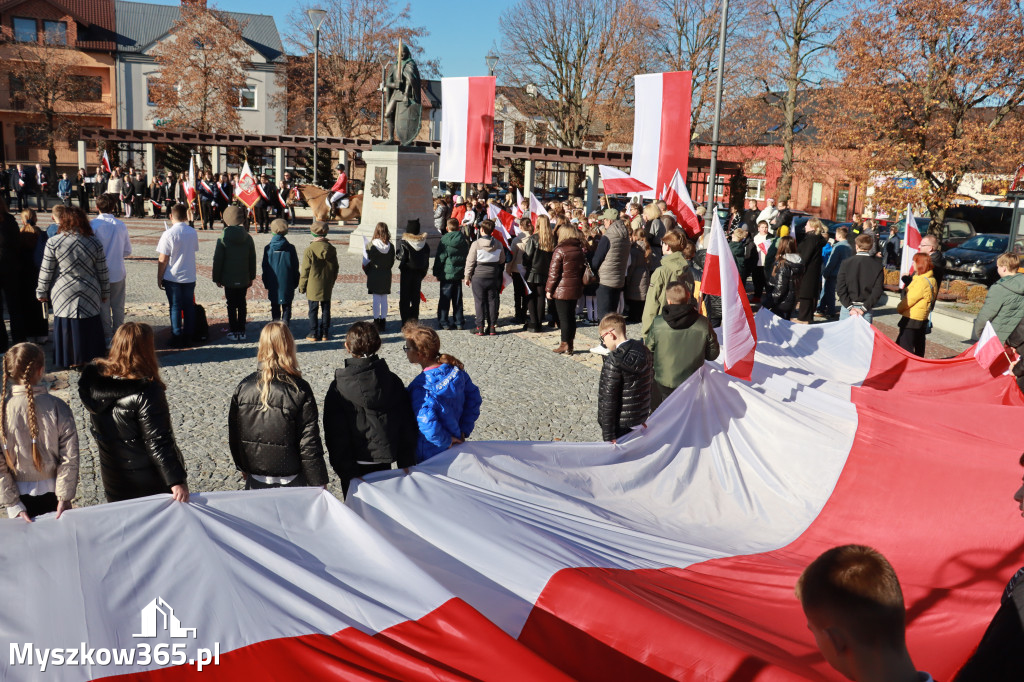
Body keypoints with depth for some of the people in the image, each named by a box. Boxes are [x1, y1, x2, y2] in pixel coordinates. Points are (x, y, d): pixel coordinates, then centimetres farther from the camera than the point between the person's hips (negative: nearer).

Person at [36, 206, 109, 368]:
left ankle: (73, 360, 19)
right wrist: (105, 292, 12)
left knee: (67, 325, 10)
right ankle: (88, 357, 24)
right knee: (89, 325, 13)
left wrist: (41, 292, 8)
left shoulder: (53, 243, -10)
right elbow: (102, 271, 1)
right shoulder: (94, 243, -4)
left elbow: (46, 271, -5)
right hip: (90, 294, 2)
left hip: (64, 294, -2)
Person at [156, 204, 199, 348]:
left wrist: (159, 278, -3)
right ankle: (189, 336, 17)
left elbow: (162, 260, -12)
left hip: (172, 277, -3)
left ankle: (177, 338, 7)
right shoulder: (193, 232, -2)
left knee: (175, 308, 4)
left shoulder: (168, 234, -14)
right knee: (189, 307, 11)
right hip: (189, 276, 3)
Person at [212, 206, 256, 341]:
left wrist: (216, 278, 3)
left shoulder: (223, 238, -11)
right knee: (242, 304, 11)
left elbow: (217, 260, -7)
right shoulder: (248, 237, 0)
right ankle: (242, 331, 14)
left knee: (231, 305, 5)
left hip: (229, 279, -3)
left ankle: (234, 331, 8)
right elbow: (252, 259, 6)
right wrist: (251, 277, 16)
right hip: (244, 279, 3)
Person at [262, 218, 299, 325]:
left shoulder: (268, 248, -5)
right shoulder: (290, 248, -8)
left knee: (275, 306, 13)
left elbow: (265, 267, 1)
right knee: (286, 306, 8)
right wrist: (295, 282, 10)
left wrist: (266, 283, 11)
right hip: (287, 284, -1)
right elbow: (295, 267, -1)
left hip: (273, 284, 1)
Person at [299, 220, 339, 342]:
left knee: (313, 310, 5)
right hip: (327, 286, 4)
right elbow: (335, 268, 9)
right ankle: (325, 333, 14)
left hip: (313, 286, -3)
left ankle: (313, 333, 9)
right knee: (326, 309, 10)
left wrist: (302, 286, 0)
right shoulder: (332, 249, 0)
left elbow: (305, 270, -9)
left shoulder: (309, 250, -13)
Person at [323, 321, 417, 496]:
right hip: (385, 460, 4)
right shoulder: (392, 380, -1)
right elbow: (407, 427, 3)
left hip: (355, 464, -3)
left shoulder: (339, 387, -11)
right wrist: (406, 465, 11)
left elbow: (335, 434, -11)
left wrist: (343, 468, -4)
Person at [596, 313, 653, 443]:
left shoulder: (613, 362, -21)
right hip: (641, 420, 8)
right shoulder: (644, 352, 2)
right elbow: (650, 381, 11)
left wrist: (608, 435, -17)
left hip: (621, 426, -7)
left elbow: (608, 399, -20)